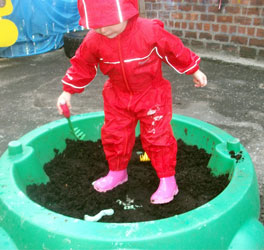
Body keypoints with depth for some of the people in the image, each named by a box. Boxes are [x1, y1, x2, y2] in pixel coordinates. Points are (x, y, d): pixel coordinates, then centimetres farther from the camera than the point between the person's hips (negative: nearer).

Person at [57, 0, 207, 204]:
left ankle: (168, 180, 16)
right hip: (118, 96, 4)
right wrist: (68, 91, 3)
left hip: (152, 94, -3)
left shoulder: (150, 31, -25)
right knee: (114, 135, 11)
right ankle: (117, 173, 36)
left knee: (157, 137, -1)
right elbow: (81, 65, 0)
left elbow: (175, 50, -10)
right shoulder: (94, 40, -17)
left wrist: (195, 71, 1)